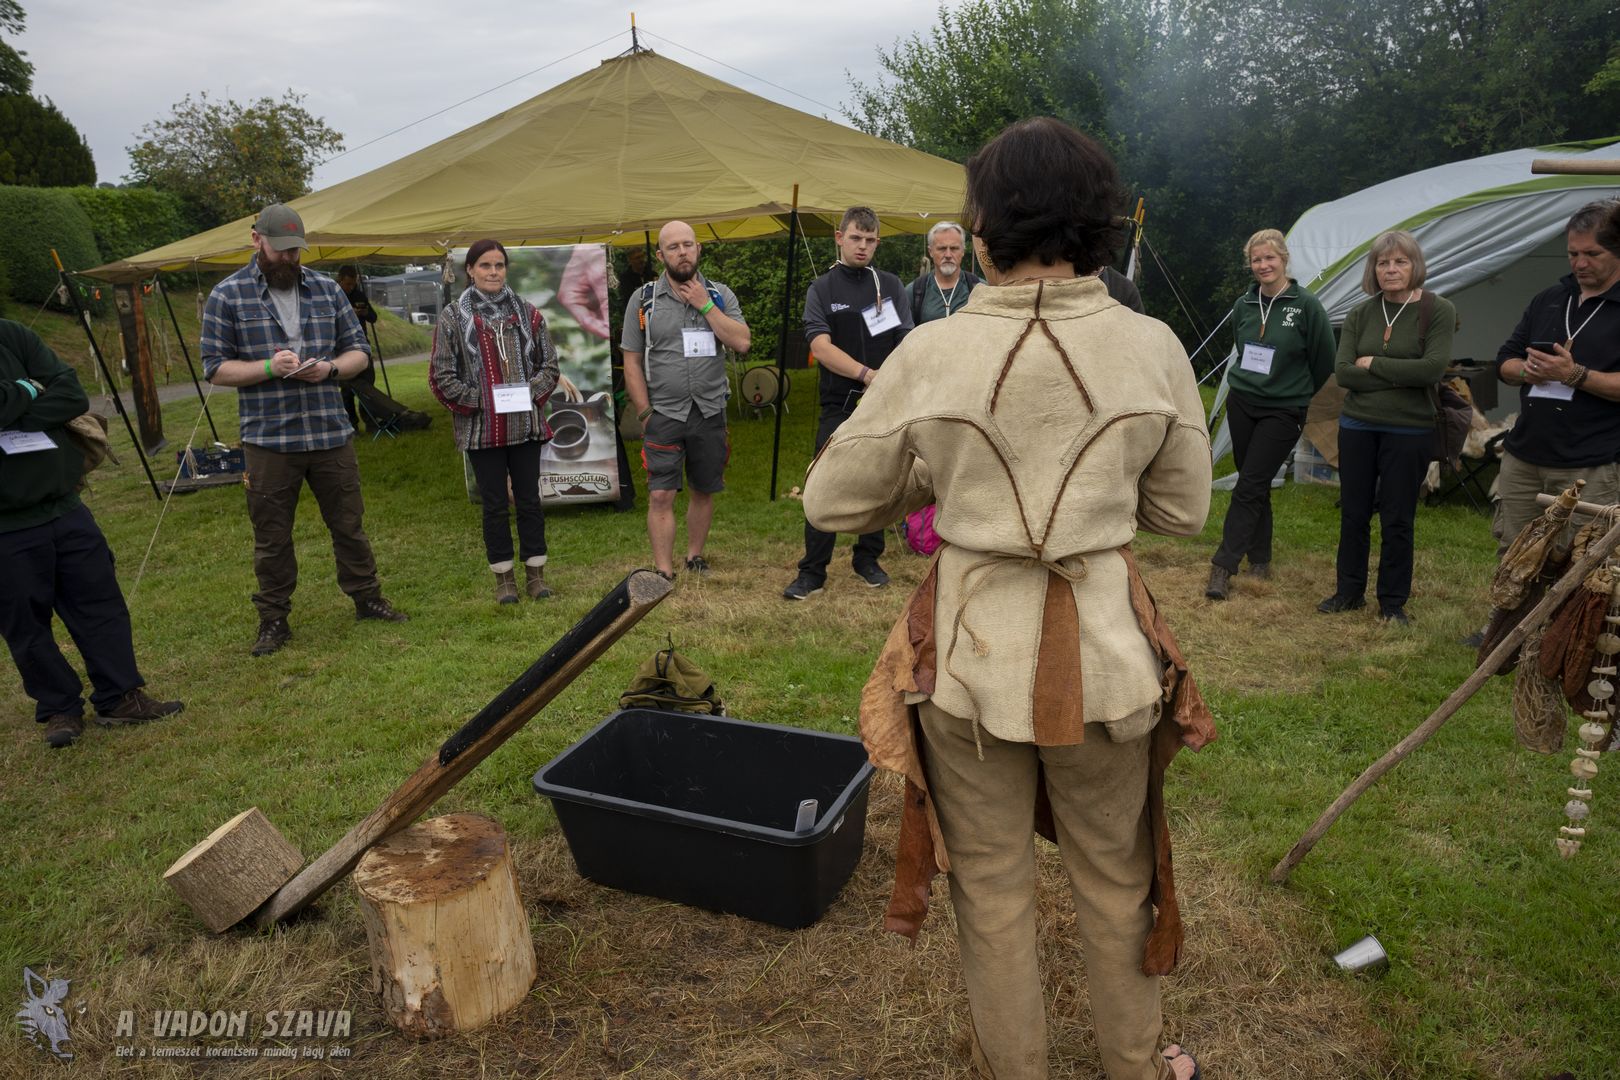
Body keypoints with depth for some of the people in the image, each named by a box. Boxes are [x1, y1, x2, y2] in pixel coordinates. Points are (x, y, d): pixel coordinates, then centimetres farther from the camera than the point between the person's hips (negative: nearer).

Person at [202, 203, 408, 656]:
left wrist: (329, 368, -10)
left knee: (349, 524, 12)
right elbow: (216, 368, -1)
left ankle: (367, 598, 28)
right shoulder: (227, 296, 0)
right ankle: (273, 619, 20)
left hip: (332, 434, 2)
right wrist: (269, 368, -18)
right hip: (268, 440, -2)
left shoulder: (326, 289, 8)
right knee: (271, 537, 7)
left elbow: (358, 350, 11)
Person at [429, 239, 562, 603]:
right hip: (482, 428, -2)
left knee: (529, 499, 8)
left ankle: (535, 573, 19)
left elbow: (549, 364, 9)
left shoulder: (527, 313, 6)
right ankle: (504, 577, 17)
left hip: (526, 423, 2)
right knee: (494, 504, 6)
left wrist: (530, 393, -6)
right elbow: (442, 375, -2)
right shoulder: (453, 318, -2)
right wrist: (479, 400, -10)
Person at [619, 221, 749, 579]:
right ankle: (664, 573, -2)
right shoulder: (643, 299, 2)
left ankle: (694, 556, 28)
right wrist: (645, 413, -3)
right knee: (661, 495, -7)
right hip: (664, 415, -2)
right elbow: (632, 362, 2)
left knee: (705, 491, 11)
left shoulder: (720, 295, 6)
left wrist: (704, 305, -10)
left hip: (710, 413, 2)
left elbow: (741, 343, -9)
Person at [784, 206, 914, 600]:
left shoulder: (890, 285, 11)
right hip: (840, 406, -2)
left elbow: (907, 343, 3)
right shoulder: (822, 289, 4)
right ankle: (812, 572, 2)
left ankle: (868, 560, 24)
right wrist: (867, 374, -23)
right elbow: (821, 346, -10)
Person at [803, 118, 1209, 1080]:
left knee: (992, 890, 19)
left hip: (973, 647, -1)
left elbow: (831, 502, -3)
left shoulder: (931, 355, -12)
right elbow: (1183, 511, 4)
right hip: (1104, 647, 2)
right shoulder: (1154, 349, -7)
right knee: (1116, 881, 24)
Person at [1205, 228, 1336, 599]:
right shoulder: (1244, 305, 4)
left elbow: (1324, 362, -2)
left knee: (1250, 487, -9)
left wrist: (1299, 394, 9)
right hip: (1242, 403, 5)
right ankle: (1259, 559, 23)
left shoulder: (1306, 305, -10)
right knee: (1253, 484, 10)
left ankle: (1223, 567, -9)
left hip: (1283, 411, -5)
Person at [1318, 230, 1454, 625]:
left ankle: (1393, 603, 17)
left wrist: (1373, 364, -13)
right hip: (1357, 426, 3)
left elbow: (1433, 368, -19)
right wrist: (1401, 377, -14)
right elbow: (1342, 372, -7)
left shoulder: (1438, 311, -5)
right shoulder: (1359, 315, 4)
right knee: (1353, 514, 10)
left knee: (1397, 520, 3)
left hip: (1409, 431, -3)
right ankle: (1349, 592, 25)